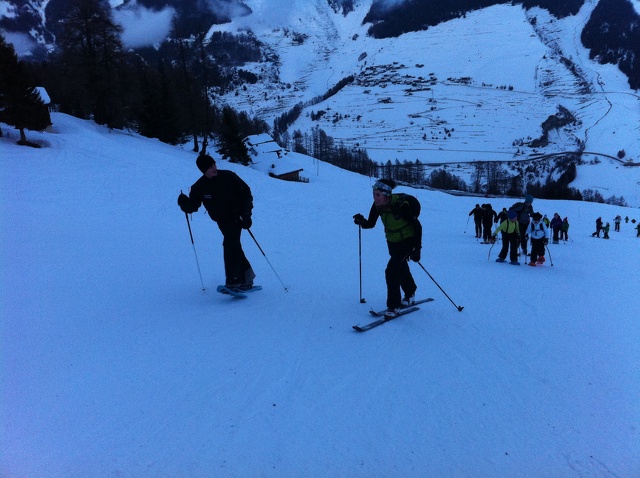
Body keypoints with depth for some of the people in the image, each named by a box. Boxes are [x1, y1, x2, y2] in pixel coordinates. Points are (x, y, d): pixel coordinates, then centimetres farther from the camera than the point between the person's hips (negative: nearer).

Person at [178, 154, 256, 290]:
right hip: (222, 221, 5)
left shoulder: (228, 176, -12)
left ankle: (233, 281, -22)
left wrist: (246, 214, -13)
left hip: (236, 216, -4)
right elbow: (192, 206, -5)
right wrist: (184, 202, -29)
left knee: (230, 244, -21)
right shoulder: (199, 187, -6)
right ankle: (246, 278, 29)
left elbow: (246, 192, -6)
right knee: (234, 247, 13)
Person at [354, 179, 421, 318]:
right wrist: (361, 221, -29)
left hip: (407, 240, -7)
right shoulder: (377, 205, -14)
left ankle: (393, 306, -7)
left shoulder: (401, 205, -31)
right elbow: (371, 224, -7)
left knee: (391, 270, -19)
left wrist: (417, 249, -23)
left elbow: (417, 226, -23)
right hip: (392, 241, 7)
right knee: (401, 268, 23)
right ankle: (410, 295, 48)